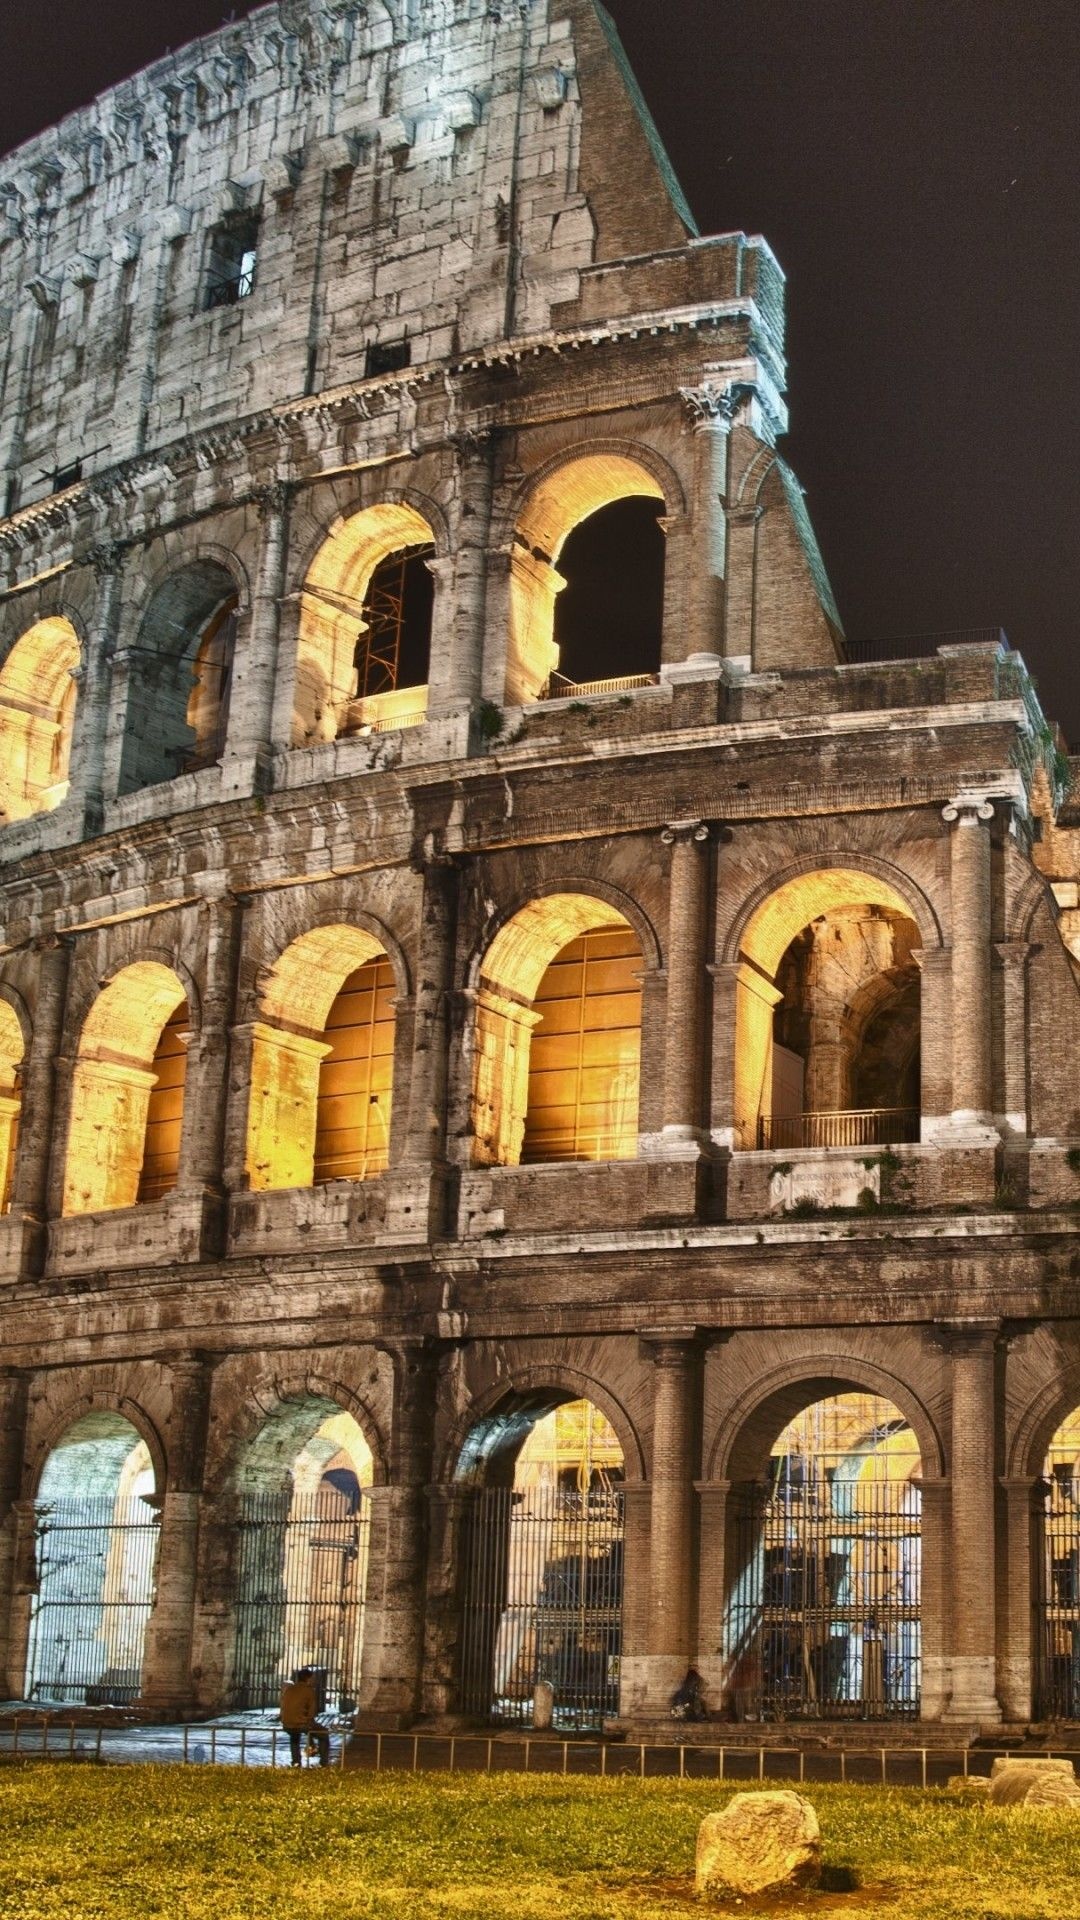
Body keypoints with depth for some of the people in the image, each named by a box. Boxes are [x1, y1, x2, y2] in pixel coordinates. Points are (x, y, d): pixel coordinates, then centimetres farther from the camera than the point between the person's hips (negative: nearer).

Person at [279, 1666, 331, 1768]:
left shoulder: (288, 1689, 10)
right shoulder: (309, 1691, -5)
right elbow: (312, 1712, -5)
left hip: (287, 1726, 5)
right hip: (302, 1724, -5)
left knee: (294, 1736, 42)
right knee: (323, 1734, 21)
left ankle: (296, 1762, 35)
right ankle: (324, 1763, 17)